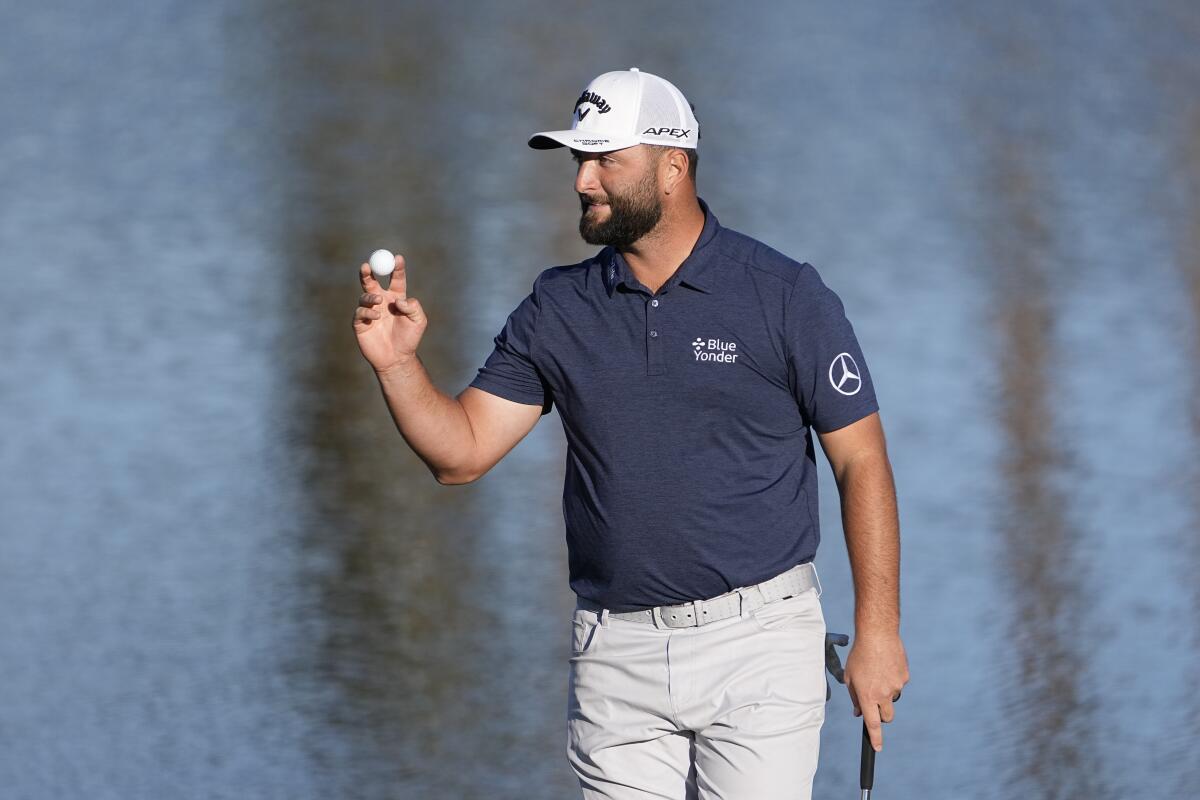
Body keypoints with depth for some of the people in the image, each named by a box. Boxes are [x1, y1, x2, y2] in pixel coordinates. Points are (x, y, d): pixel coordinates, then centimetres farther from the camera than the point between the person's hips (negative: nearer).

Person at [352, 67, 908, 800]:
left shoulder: (785, 297, -5)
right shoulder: (557, 309, 6)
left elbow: (862, 463, -3)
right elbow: (463, 452, 4)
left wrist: (878, 631, -8)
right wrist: (399, 363, -14)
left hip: (757, 639, -4)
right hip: (616, 653, 4)